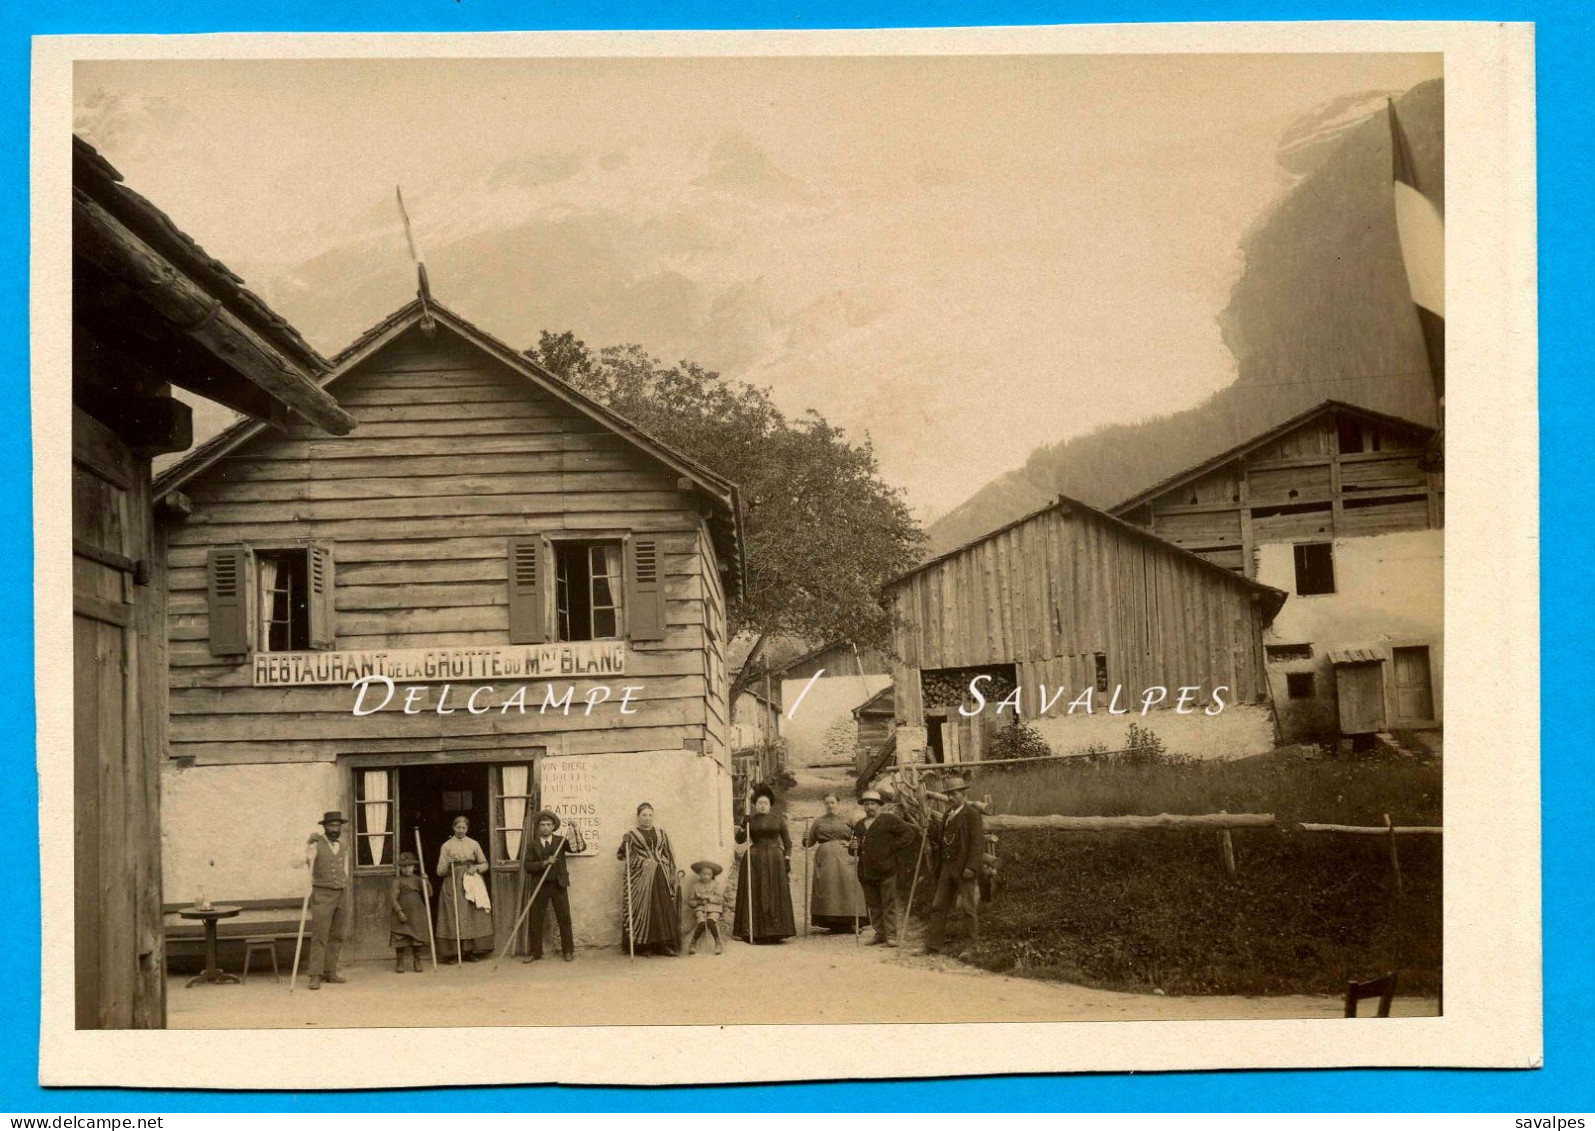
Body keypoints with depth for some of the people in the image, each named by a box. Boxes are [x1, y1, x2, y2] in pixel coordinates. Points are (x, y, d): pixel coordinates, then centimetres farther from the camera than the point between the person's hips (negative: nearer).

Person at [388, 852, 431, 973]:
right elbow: (393, 897, -9)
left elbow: (428, 894, 2)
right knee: (400, 939, 1)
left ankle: (417, 962, 18)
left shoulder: (417, 880, 6)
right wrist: (399, 912, -16)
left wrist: (425, 882, -14)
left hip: (416, 914, 3)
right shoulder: (397, 881, -4)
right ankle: (399, 963, 13)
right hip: (401, 914, -3)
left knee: (417, 938, 6)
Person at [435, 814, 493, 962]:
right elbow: (440, 871, 2)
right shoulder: (447, 846, 4)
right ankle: (452, 953, -4)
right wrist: (448, 864, -17)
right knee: (454, 918, -6)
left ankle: (470, 951, 4)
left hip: (472, 885, 2)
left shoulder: (473, 844, 9)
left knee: (473, 917, -1)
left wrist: (476, 867, -5)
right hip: (453, 886, -2)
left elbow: (485, 864, 15)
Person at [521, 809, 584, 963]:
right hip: (540, 885, 0)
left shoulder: (560, 841, 4)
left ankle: (568, 951, 12)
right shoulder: (532, 844, 2)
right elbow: (527, 866, -7)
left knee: (564, 918, 3)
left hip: (559, 885, 0)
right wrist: (544, 863, -21)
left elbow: (581, 848, -6)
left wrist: (575, 831, -18)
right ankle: (535, 952, 12)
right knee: (535, 920, 2)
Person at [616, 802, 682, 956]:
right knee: (643, 909, -6)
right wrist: (624, 843, -24)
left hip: (661, 876, 3)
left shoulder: (660, 833, 14)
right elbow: (621, 855, -4)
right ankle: (644, 947, -1)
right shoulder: (631, 834, 4)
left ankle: (667, 945, 2)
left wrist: (673, 874, 8)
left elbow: (669, 854, 16)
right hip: (641, 878, -3)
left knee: (665, 909, -1)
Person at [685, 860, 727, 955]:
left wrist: (708, 897, -12)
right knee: (702, 922, -31)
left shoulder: (716, 884, 9)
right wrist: (698, 902, -8)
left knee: (711, 921, -34)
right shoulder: (696, 885, 11)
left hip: (714, 908, -1)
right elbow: (690, 901, 12)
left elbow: (720, 899, -1)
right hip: (700, 908, 1)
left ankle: (718, 943, -22)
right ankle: (693, 943, -15)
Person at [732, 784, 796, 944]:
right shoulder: (750, 820, 7)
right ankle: (753, 932, -5)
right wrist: (744, 825, -16)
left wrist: (787, 861, 0)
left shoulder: (778, 819, 6)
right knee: (754, 896, -4)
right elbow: (740, 840, 0)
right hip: (754, 860, 0)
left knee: (774, 895, -1)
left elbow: (787, 841, 8)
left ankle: (774, 932, 2)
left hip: (774, 860, 0)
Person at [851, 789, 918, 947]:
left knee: (889, 904, -5)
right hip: (866, 872, 6)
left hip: (885, 869, -6)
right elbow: (856, 849, 28)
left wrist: (895, 848, -9)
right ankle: (879, 934, 15)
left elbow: (909, 833, -5)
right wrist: (853, 848, 5)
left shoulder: (889, 819, -1)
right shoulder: (859, 825, 19)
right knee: (873, 905, 8)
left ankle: (891, 936, -5)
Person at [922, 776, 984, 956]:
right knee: (938, 906, 4)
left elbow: (978, 843, -14)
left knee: (968, 907, -3)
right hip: (947, 867, 8)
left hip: (964, 868, -8)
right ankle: (933, 945, 6)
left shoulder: (971, 814, -7)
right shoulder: (947, 816, 17)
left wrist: (971, 867, -21)